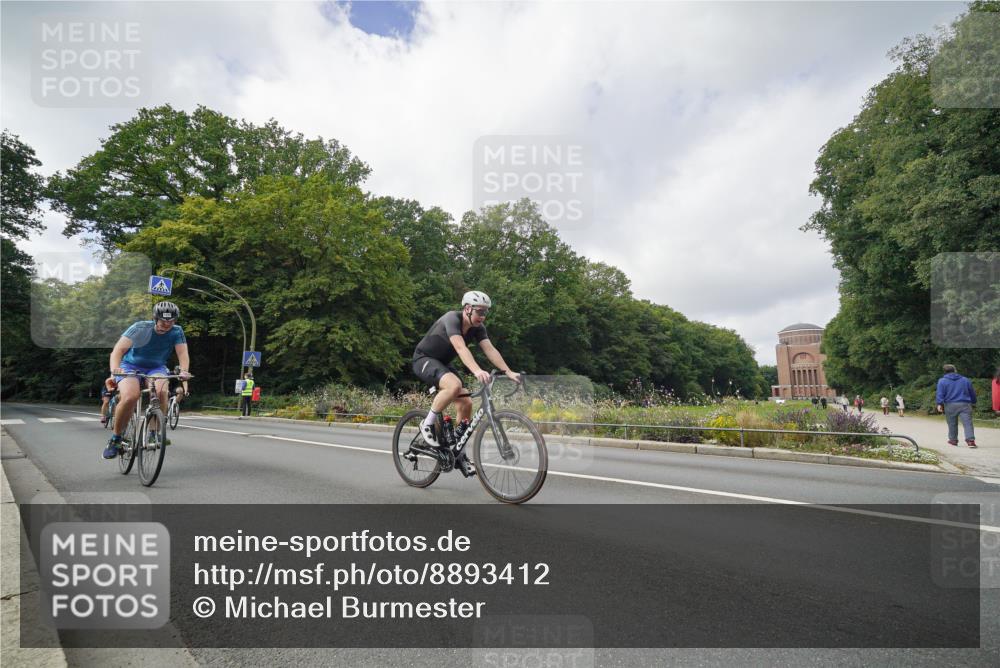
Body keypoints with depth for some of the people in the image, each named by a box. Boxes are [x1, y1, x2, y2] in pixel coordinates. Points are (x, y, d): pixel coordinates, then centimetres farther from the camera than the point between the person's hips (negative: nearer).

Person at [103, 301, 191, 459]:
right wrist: (114, 369, -50)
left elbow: (183, 353, -24)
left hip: (156, 368, 2)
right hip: (130, 366, -2)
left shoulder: (177, 332, -14)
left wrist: (183, 371, -45)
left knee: (161, 392, -31)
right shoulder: (140, 328, -21)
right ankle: (115, 439, -9)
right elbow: (118, 349, -30)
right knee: (130, 397, -30)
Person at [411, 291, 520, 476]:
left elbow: (490, 349, -16)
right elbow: (460, 347, -42)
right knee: (454, 385, -35)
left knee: (465, 402, -5)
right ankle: (428, 424, -15)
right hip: (424, 359, -8)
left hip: (443, 363, 8)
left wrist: (509, 372, -29)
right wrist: (477, 371, -56)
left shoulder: (478, 327, -5)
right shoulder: (452, 318, -27)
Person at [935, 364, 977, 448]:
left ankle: (953, 440, 18)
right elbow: (972, 393, 21)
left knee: (952, 424, 9)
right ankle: (970, 440, -16)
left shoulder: (942, 381, 2)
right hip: (965, 405, 1)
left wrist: (939, 404, -10)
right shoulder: (966, 380, 13)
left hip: (950, 406, -1)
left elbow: (940, 394, -8)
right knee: (967, 423, -5)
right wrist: (973, 402, 32)